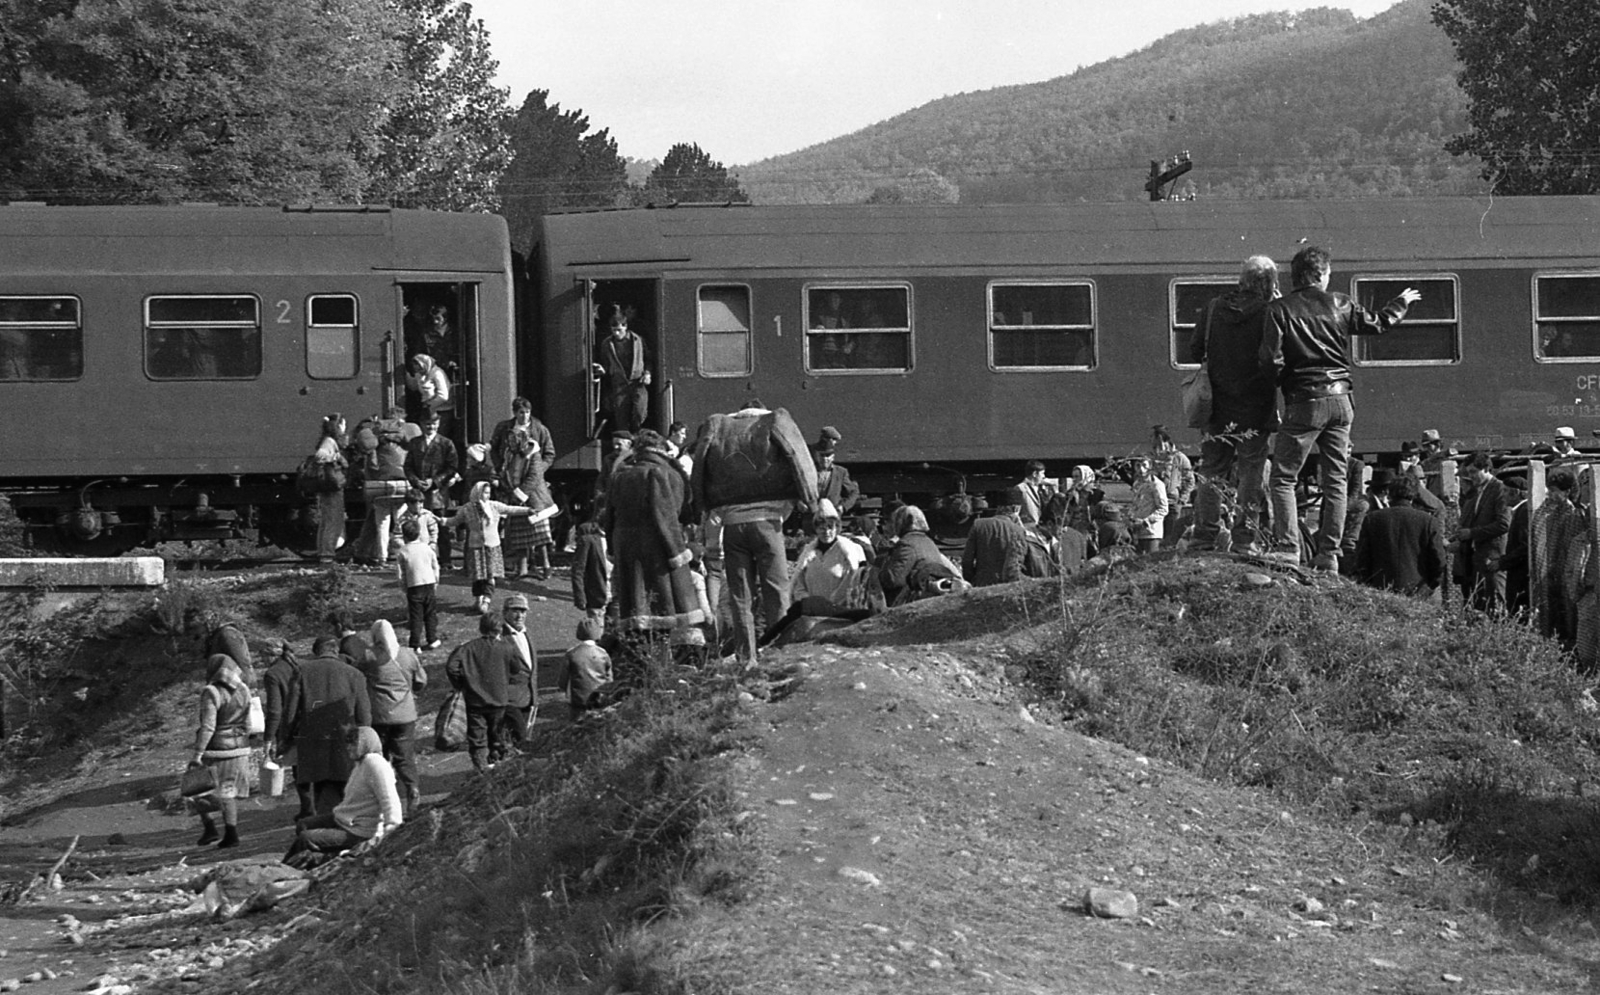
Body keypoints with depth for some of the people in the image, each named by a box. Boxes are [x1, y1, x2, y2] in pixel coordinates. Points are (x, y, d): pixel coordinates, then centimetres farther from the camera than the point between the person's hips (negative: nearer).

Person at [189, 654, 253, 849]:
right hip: (239, 748, 6)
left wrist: (197, 754, -17)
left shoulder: (211, 693, -14)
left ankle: (209, 828, 0)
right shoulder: (243, 690, 6)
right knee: (229, 792, 14)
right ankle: (231, 833, 10)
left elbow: (207, 727, -19)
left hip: (215, 751, -6)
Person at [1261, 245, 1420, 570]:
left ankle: (1287, 549, -9)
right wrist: (1401, 302, 36)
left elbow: (1271, 360, -12)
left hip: (1303, 402, -4)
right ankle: (1329, 553, 8)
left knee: (1283, 478, 2)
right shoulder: (1341, 305, 4)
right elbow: (1377, 324, 17)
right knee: (1335, 480, 9)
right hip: (1340, 400, 4)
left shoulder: (1279, 310, -7)